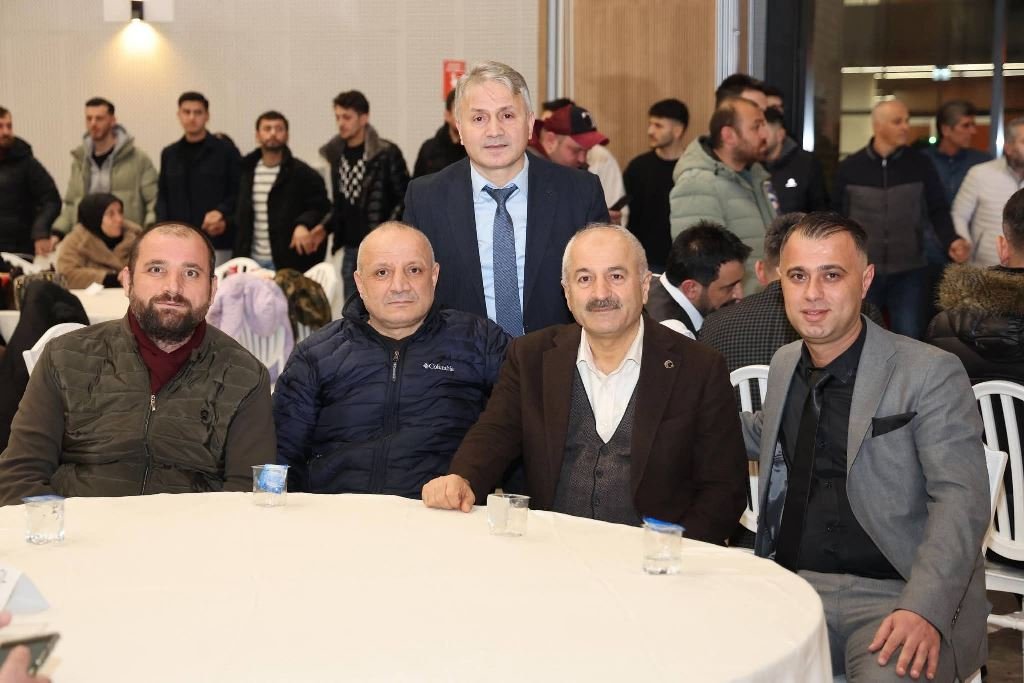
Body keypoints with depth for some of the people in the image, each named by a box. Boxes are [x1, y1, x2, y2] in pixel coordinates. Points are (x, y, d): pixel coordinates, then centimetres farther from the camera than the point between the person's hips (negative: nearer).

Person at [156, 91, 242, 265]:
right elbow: (163, 197, 15)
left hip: (216, 244, -3)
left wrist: (221, 212, -17)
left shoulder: (226, 150, 2)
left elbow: (240, 193, 1)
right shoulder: (169, 154, 15)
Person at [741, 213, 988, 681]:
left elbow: (962, 500, -13)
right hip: (792, 585, 5)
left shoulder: (930, 374, -6)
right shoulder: (784, 364, 13)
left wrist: (923, 609, -27)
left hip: (895, 595, -5)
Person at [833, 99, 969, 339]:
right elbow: (838, 216, 5)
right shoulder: (849, 168, 0)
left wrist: (951, 241, -15)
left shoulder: (920, 165, 0)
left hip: (909, 273, 0)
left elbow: (938, 211, 4)